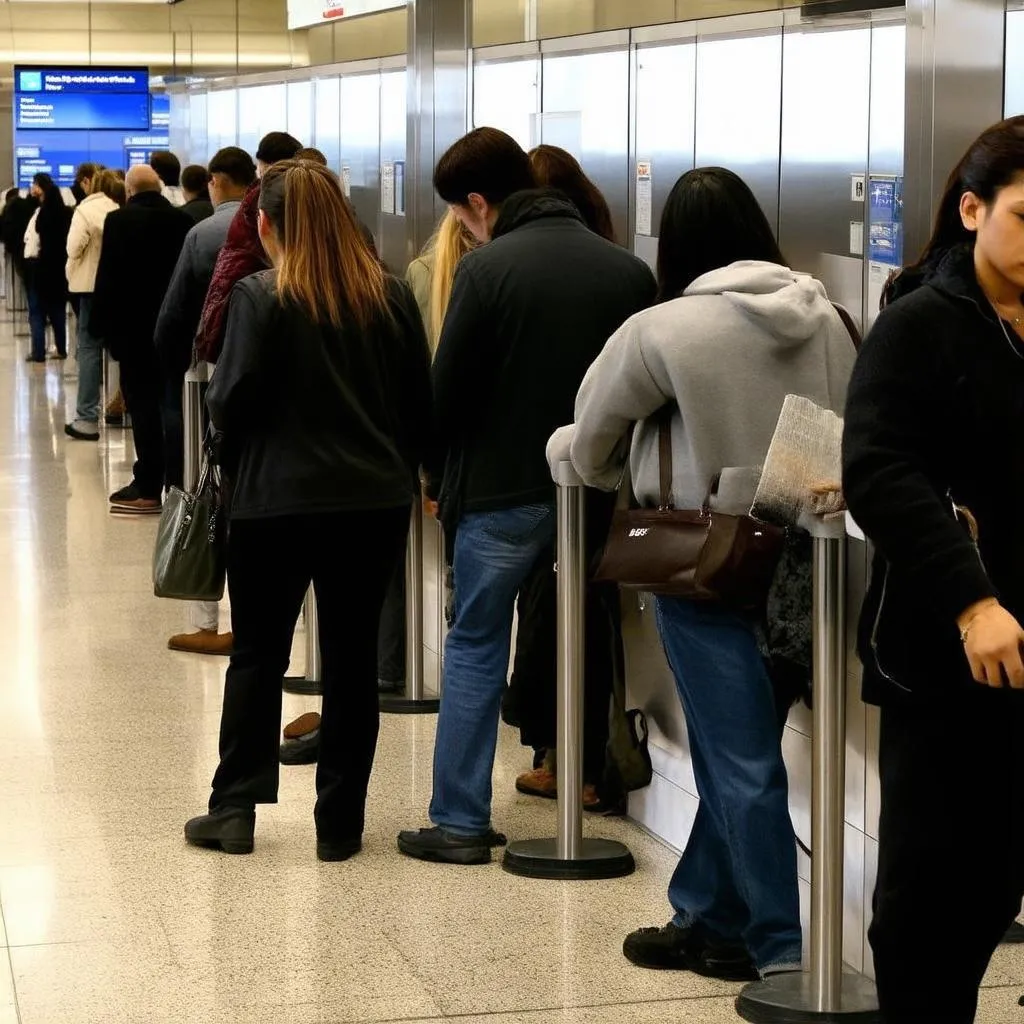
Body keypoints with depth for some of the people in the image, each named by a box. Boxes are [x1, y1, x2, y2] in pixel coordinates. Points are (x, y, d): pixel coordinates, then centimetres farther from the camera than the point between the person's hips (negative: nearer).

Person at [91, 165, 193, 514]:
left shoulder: (119, 221, -11)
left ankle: (148, 489, -5)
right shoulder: (182, 220, 2)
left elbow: (107, 276, -11)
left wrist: (101, 324, -4)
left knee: (143, 405, -3)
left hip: (133, 326, -5)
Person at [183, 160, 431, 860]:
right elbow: (421, 403, 5)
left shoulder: (262, 298, -11)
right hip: (375, 503, 3)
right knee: (353, 658, 9)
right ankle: (340, 823, 11)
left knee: (258, 655, 11)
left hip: (278, 502, -3)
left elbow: (230, 405, -13)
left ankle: (235, 807, 12)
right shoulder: (391, 297, 1)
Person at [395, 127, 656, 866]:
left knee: (475, 648, 7)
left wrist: (440, 477, 5)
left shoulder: (488, 269, -12)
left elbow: (448, 391, -10)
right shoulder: (629, 271, 2)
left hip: (503, 491, -4)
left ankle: (460, 822, 6)